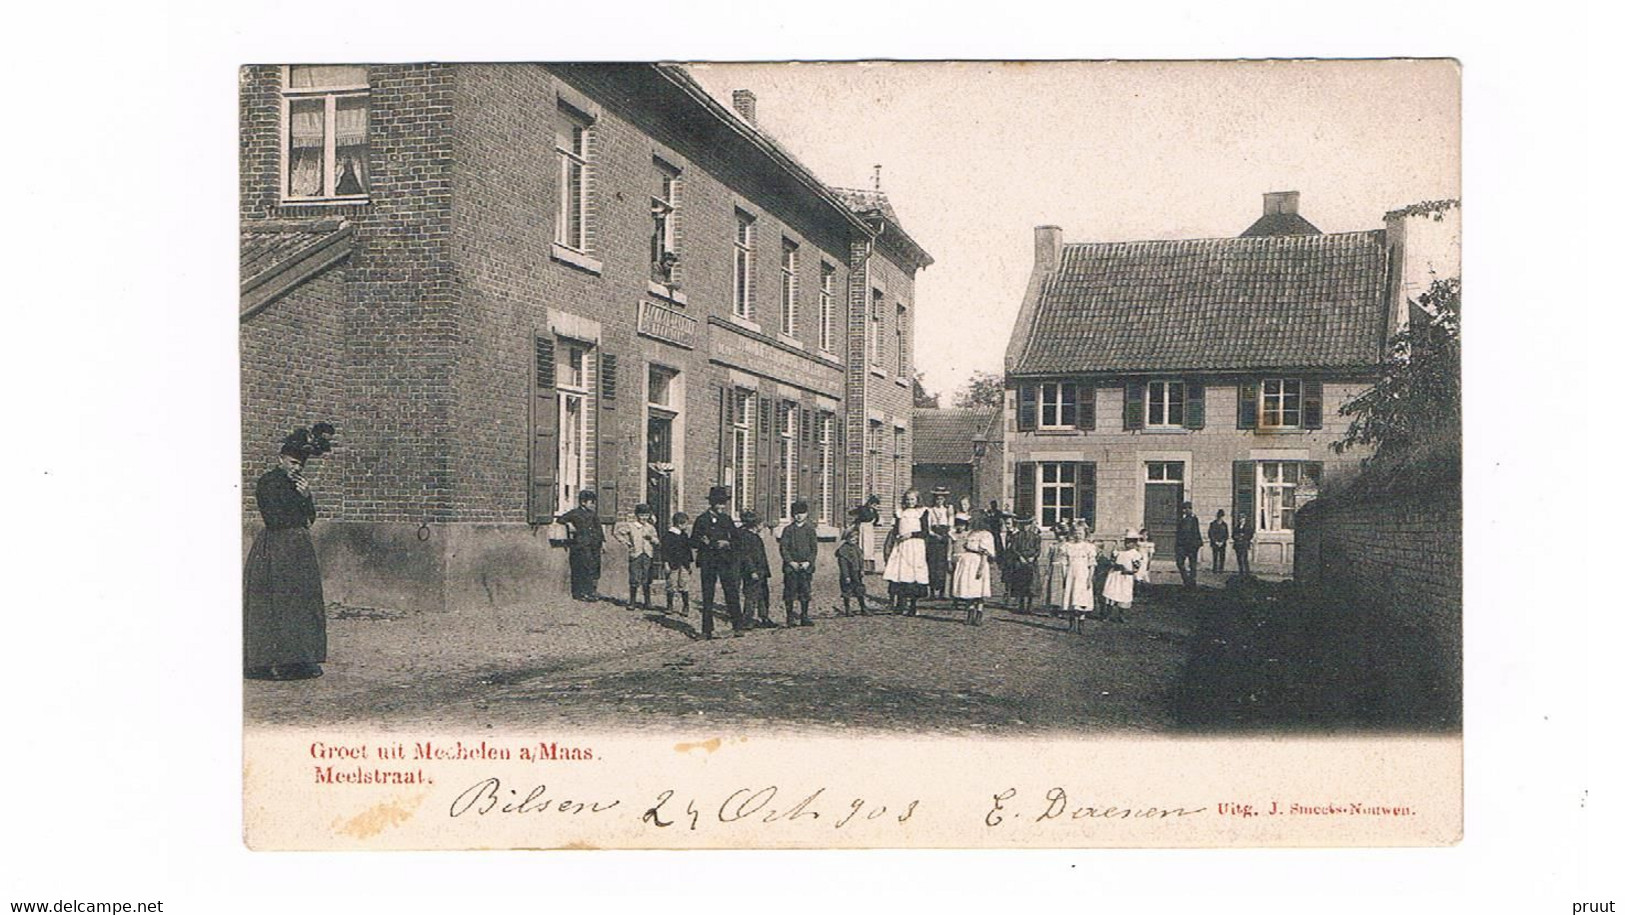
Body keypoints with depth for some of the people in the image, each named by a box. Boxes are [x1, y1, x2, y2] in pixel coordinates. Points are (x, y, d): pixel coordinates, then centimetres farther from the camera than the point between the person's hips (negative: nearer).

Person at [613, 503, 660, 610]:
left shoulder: (650, 528, 11)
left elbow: (657, 542, 10)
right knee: (634, 579, -3)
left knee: (647, 581, 3)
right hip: (635, 555, -2)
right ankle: (632, 602, 8)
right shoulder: (630, 526, 2)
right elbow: (617, 532, 7)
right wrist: (626, 543, 2)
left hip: (648, 555, 2)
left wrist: (652, 538, -11)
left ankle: (647, 602, 10)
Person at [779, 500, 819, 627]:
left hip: (806, 566, 1)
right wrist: (790, 562, -10)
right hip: (790, 566, -1)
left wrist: (808, 562, -8)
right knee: (790, 592, -2)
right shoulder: (788, 529, 5)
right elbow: (783, 547, 1)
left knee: (805, 592, 2)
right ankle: (790, 618, 4)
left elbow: (814, 548, 6)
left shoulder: (810, 529, 8)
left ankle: (804, 617, 10)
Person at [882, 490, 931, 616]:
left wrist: (911, 534, -13)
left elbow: (924, 532, -2)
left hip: (915, 545, -3)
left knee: (914, 573, -6)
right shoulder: (900, 512, 13)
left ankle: (913, 606, 0)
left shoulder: (921, 512, 3)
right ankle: (900, 605, 3)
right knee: (899, 572, -3)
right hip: (900, 546, 3)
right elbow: (895, 531, 14)